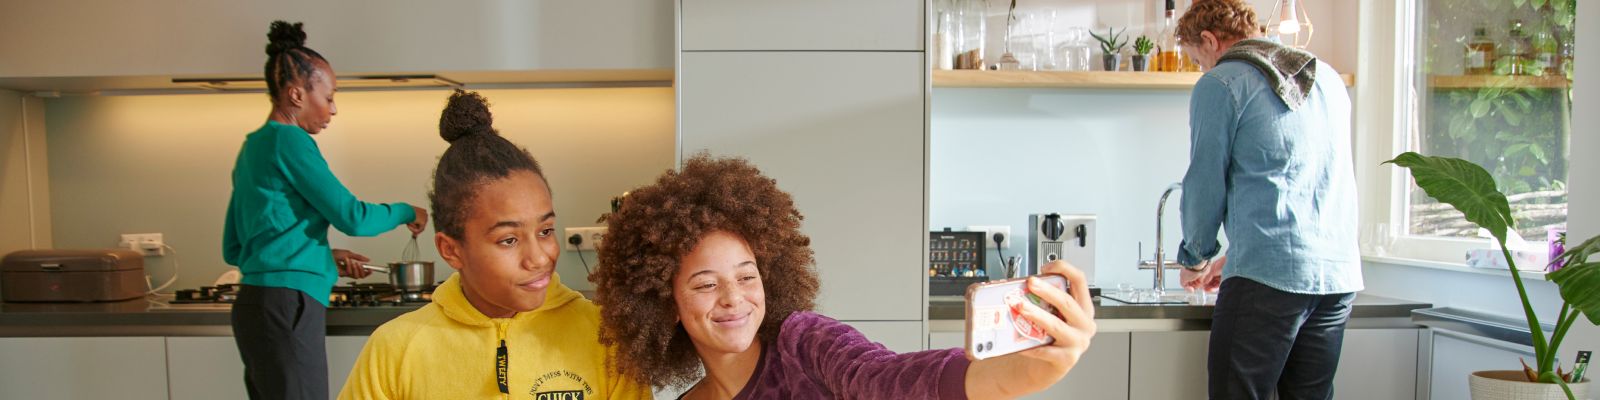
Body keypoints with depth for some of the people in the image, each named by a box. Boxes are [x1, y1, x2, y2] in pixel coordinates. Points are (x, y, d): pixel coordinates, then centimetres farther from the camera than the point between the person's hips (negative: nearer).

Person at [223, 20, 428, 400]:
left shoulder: (254, 145, 17)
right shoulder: (288, 140, -9)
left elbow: (234, 249, 21)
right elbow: (352, 217, -13)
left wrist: (322, 255, 19)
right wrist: (407, 212, 5)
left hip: (258, 303, 9)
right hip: (286, 306, -9)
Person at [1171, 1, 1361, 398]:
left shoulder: (1220, 84, -1)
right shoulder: (1327, 77, 21)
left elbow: (1205, 184, -1)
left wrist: (1194, 260, 16)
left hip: (1269, 275, -7)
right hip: (1338, 273, 7)